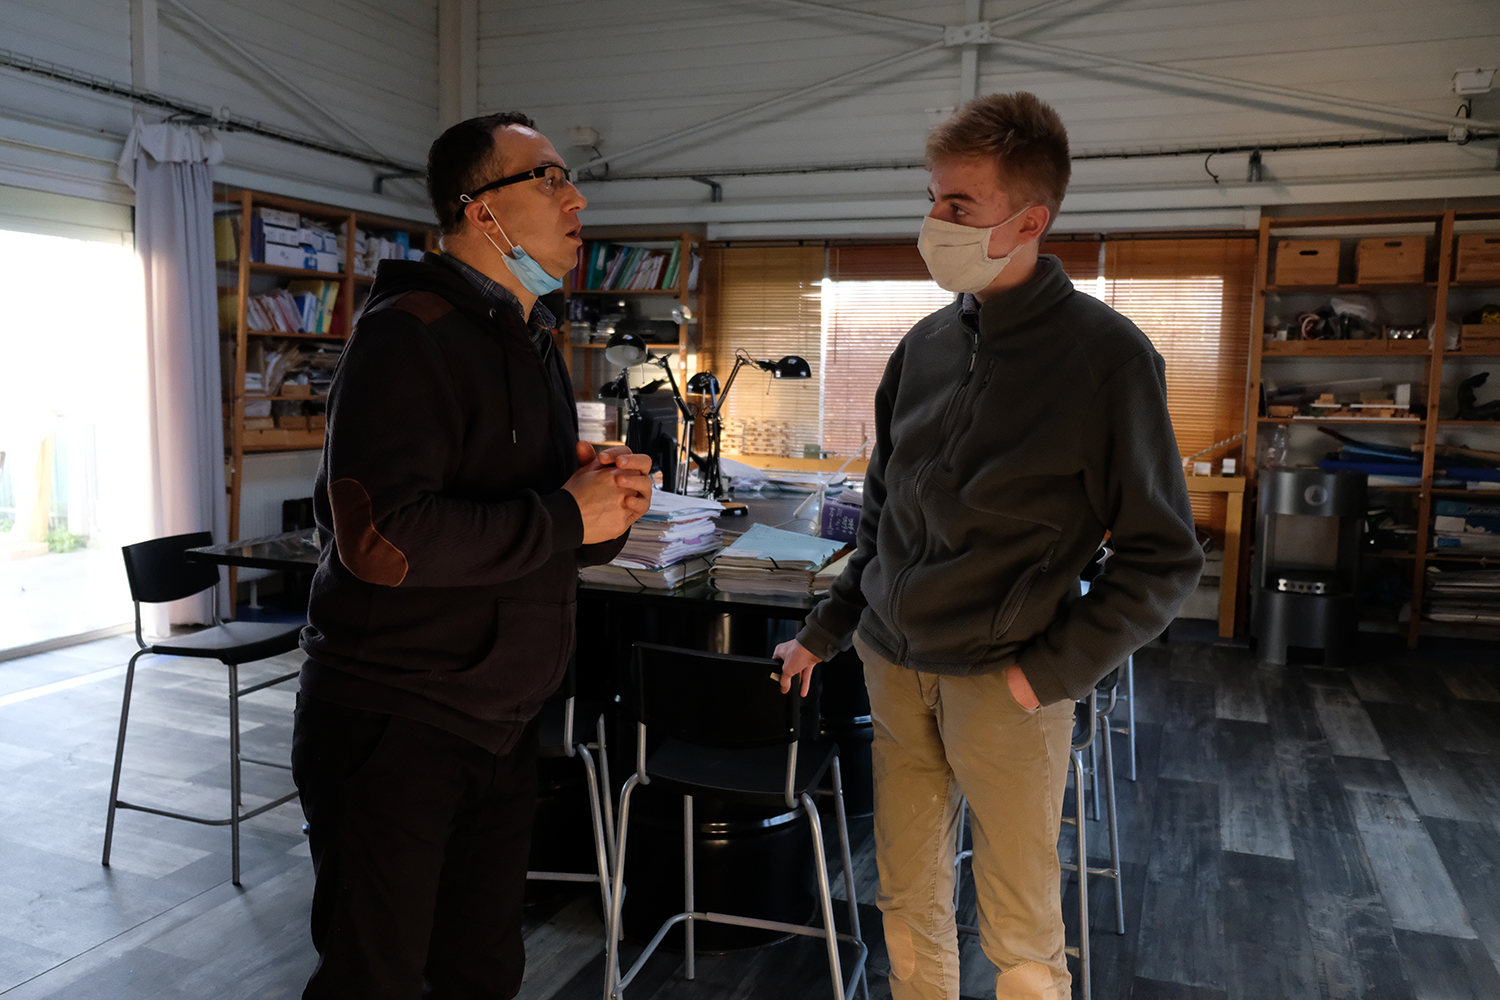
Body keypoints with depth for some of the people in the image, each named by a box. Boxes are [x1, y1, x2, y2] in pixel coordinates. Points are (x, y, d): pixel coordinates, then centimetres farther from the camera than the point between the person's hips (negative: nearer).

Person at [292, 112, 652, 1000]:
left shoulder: (535, 342, 14)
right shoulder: (411, 334, -16)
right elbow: (382, 537, -29)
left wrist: (609, 507, -4)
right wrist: (565, 519, -19)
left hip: (501, 724, 8)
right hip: (393, 725, -8)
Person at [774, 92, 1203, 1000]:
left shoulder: (1106, 355, -10)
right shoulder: (926, 345, 6)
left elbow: (1164, 558, -7)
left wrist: (1050, 671, -13)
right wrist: (824, 633, 15)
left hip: (1004, 684, -4)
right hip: (894, 668, 5)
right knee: (909, 905, 17)